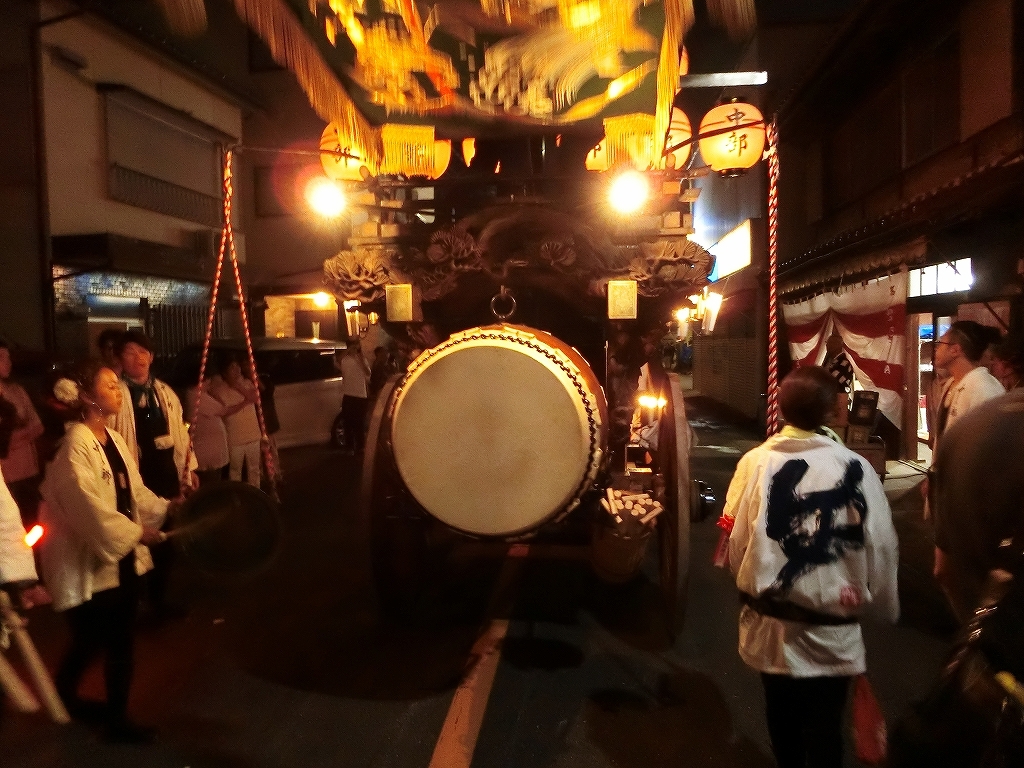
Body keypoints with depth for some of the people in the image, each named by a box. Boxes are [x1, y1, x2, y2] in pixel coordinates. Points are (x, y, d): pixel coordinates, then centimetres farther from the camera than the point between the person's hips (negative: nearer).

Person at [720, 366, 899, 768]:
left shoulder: (755, 462, -12)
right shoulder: (856, 469, -16)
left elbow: (735, 541, -6)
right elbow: (880, 547, -9)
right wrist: (883, 607, 10)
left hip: (769, 620, 2)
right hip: (830, 627, -2)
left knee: (782, 714, 24)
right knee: (824, 727, 15)